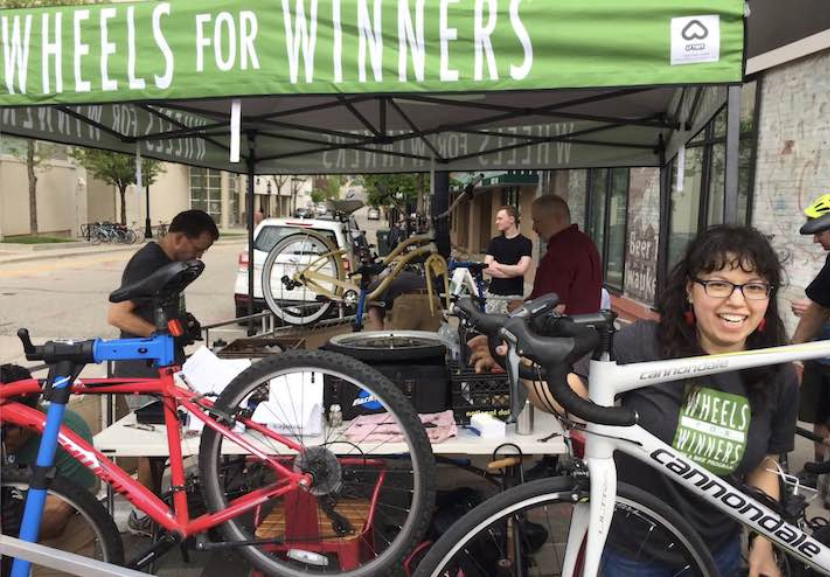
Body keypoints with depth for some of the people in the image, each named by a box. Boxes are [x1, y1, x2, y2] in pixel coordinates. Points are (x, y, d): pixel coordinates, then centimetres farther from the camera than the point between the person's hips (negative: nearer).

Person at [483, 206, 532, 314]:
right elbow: (487, 269, -1)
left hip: (514, 295, -4)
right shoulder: (494, 241, 9)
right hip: (492, 293, 4)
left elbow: (522, 269, -15)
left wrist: (497, 265, -5)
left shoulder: (525, 242, -3)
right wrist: (513, 270, -10)